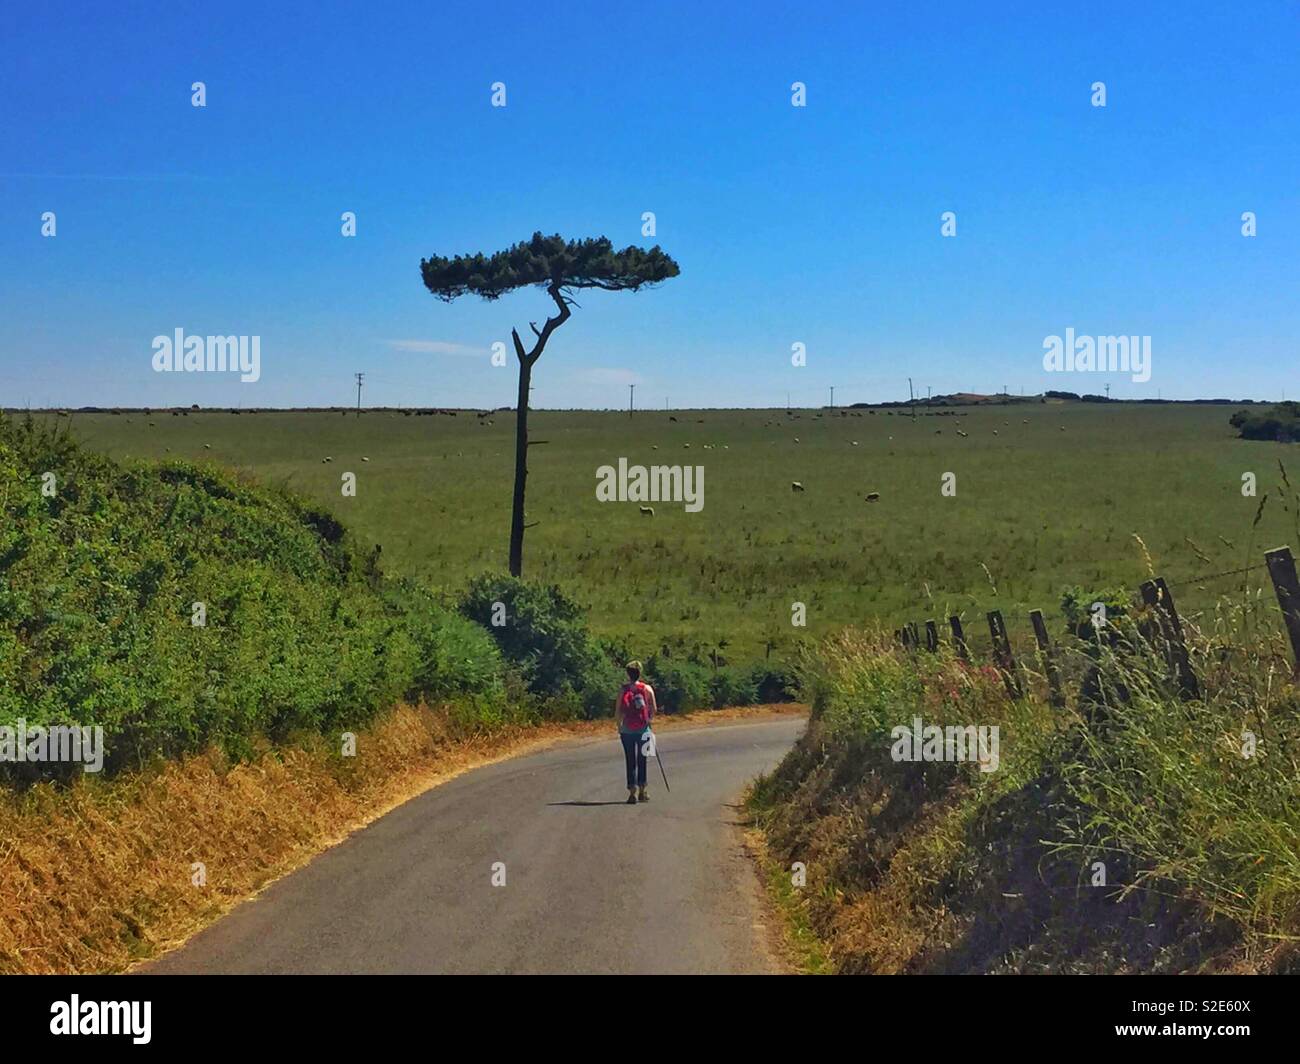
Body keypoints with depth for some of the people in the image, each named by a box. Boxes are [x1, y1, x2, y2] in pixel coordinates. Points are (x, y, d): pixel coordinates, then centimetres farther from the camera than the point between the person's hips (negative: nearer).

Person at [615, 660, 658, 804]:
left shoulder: (623, 690, -4)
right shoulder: (647, 689, -1)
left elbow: (617, 712, -5)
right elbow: (653, 709, -1)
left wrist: (619, 726, 8)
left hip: (627, 730, -1)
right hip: (643, 730, 1)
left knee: (630, 761, 3)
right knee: (642, 760, 13)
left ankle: (632, 792, -5)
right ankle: (642, 791, 16)